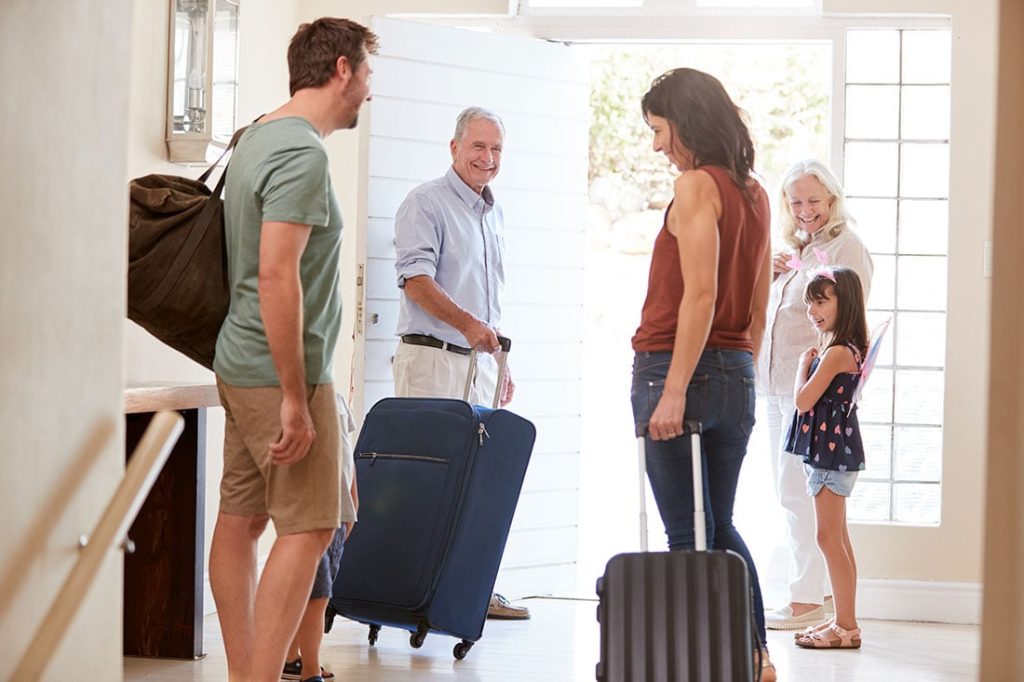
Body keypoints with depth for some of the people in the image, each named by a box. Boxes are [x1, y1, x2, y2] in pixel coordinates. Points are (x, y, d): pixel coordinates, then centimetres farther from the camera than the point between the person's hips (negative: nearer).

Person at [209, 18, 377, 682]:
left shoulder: (258, 138, 14)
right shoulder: (302, 153, -16)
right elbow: (277, 275, -24)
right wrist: (295, 398, -23)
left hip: (242, 365, 10)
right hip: (281, 373, -10)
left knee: (241, 517, 10)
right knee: (309, 526, -7)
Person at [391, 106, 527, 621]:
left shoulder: (494, 212, 20)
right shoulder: (426, 204, -5)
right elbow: (416, 280, -16)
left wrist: (501, 364, 22)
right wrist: (467, 324, -27)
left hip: (480, 363, 8)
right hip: (433, 359, -7)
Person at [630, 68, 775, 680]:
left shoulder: (697, 184, -11)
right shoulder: (754, 193, 13)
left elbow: (700, 293, -19)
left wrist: (674, 390, -21)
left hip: (675, 370, -8)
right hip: (736, 377, 8)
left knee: (687, 532, -2)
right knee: (720, 526, 16)